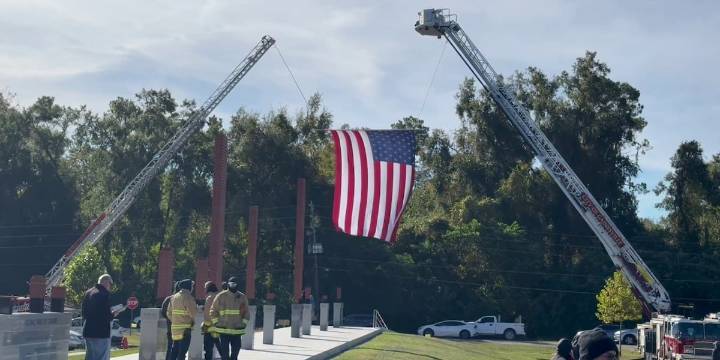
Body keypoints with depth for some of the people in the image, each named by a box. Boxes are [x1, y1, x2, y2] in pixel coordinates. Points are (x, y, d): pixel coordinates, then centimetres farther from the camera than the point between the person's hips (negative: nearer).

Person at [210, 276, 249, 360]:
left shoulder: (242, 297, 6)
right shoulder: (221, 296, -1)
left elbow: (246, 312, 12)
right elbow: (213, 311, 3)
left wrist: (244, 323, 2)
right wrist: (216, 323, -3)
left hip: (237, 331, 3)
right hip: (223, 330, -2)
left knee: (235, 351, 7)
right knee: (225, 353, -2)